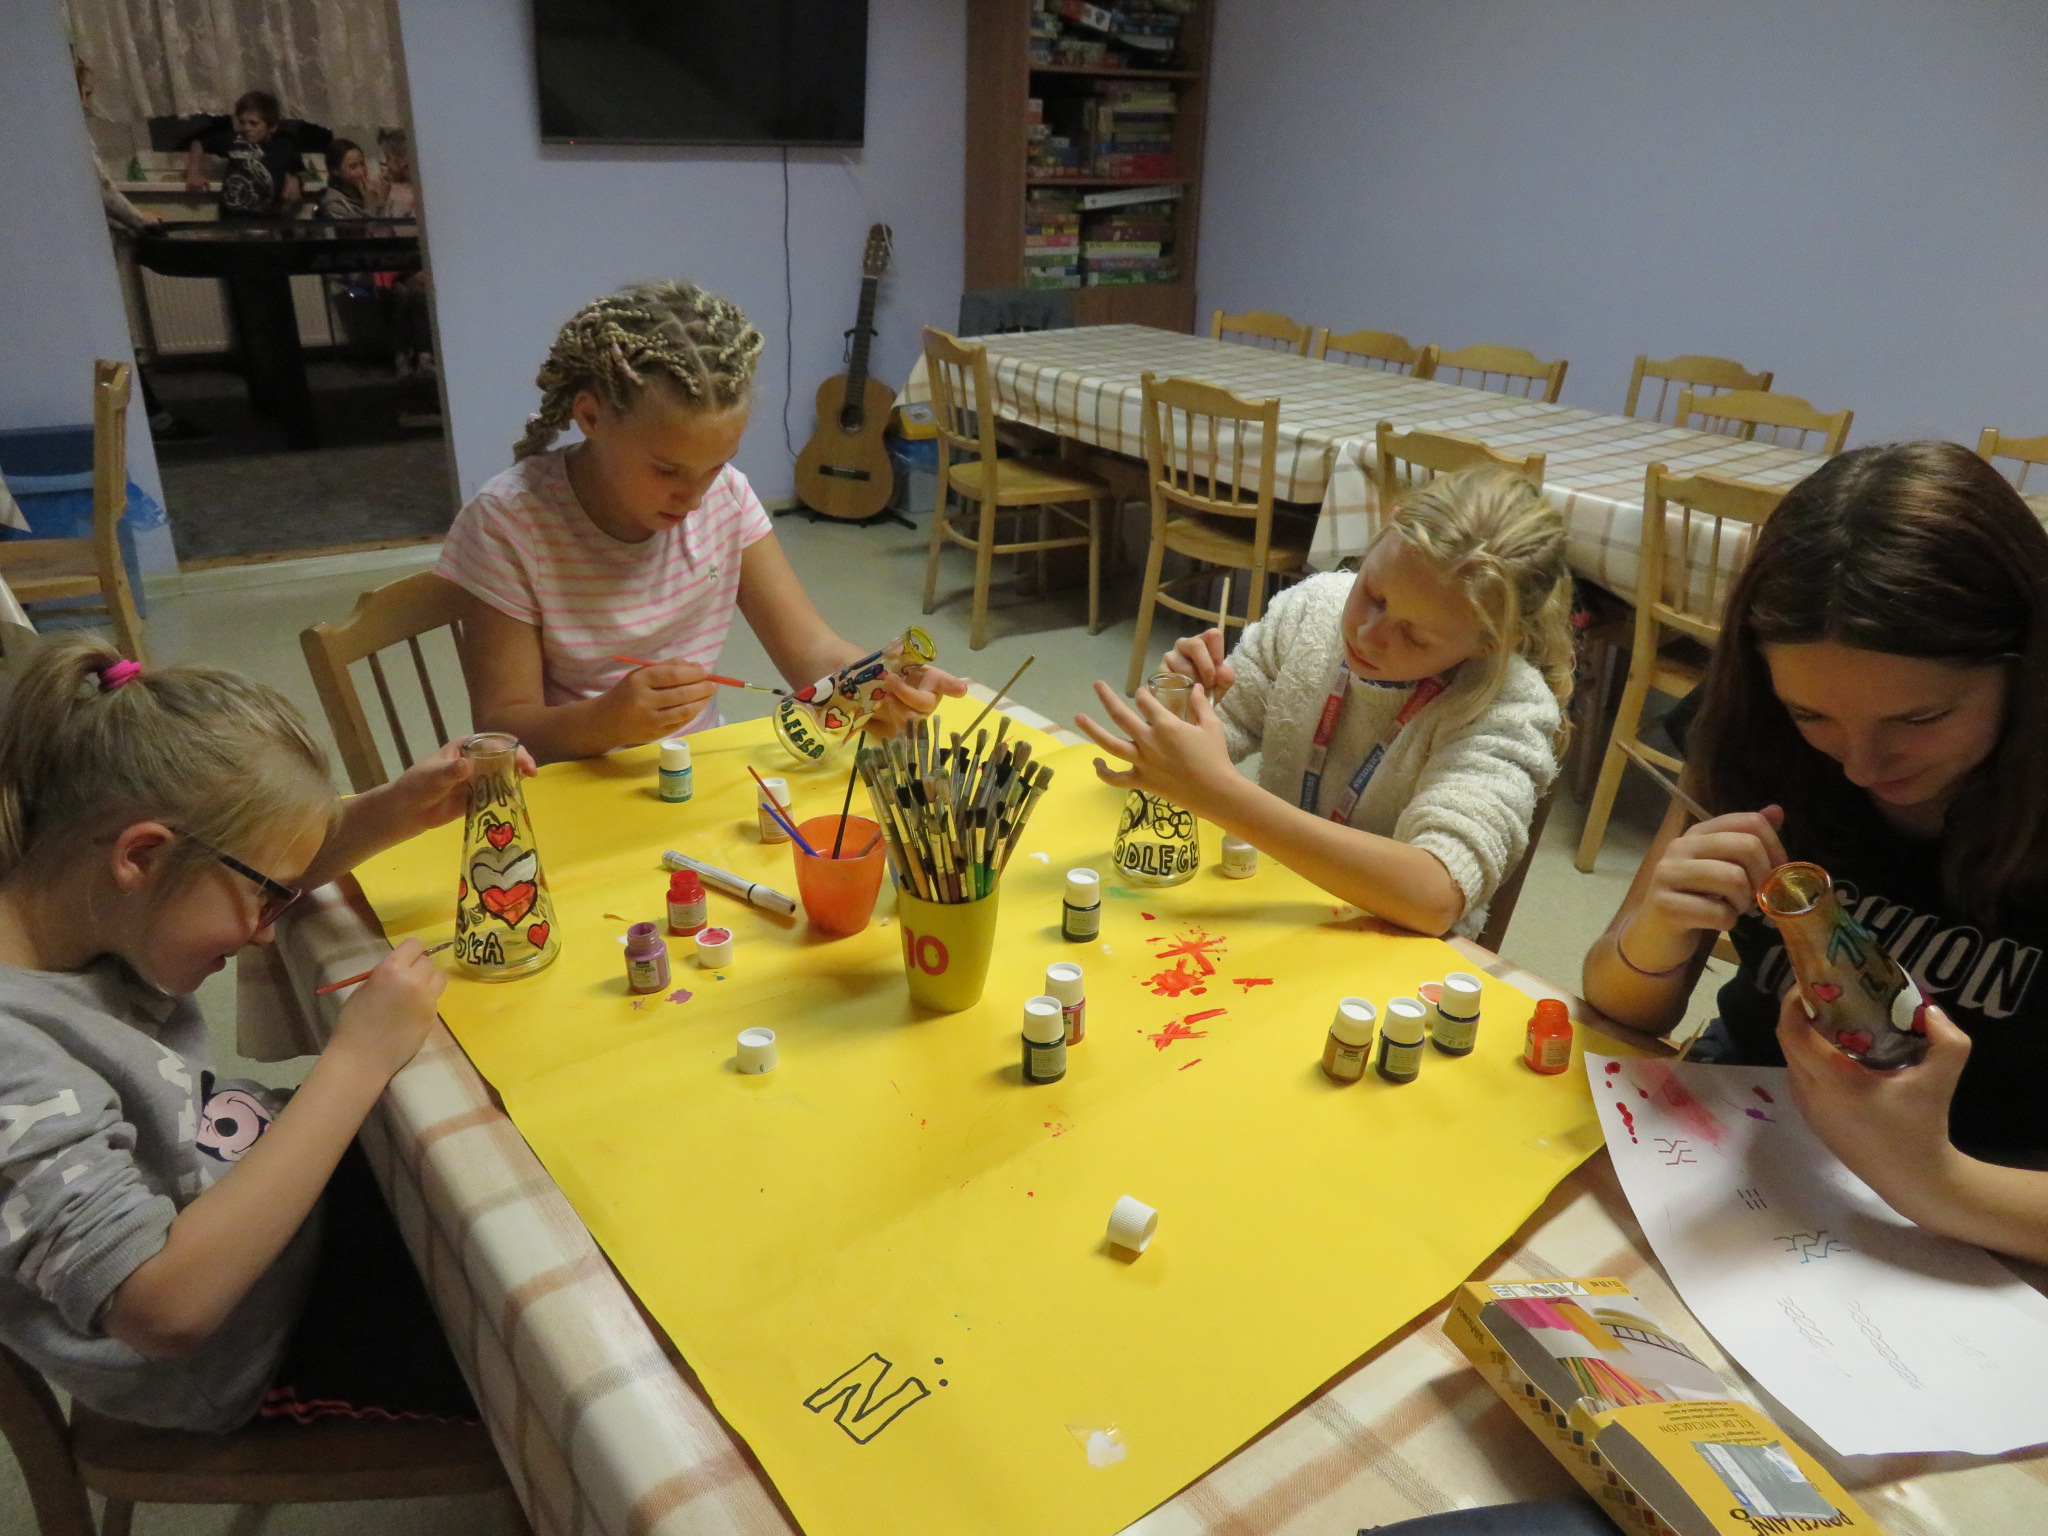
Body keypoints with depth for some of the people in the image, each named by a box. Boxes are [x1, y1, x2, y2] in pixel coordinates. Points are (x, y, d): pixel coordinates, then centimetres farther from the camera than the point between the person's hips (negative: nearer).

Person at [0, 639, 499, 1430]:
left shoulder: (79, 890, -12)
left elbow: (267, 853, 6)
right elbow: (167, 1310, -36)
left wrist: (395, 810, -14)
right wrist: (358, 1060, -37)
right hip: (251, 1351, -7)